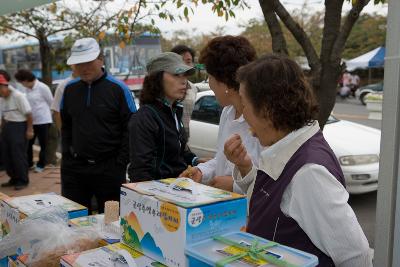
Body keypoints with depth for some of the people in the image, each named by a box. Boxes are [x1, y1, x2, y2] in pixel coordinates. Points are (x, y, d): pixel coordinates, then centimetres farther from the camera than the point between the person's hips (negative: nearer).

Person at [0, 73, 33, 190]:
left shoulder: (18, 96, -13)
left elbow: (28, 114, -13)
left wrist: (29, 130, -15)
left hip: (19, 126, -8)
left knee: (18, 154, -5)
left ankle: (23, 180, 7)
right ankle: (14, 178, 22)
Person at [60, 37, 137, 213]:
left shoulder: (118, 89, -7)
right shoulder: (70, 88, 7)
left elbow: (130, 129, -6)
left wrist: (119, 164, -10)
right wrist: (68, 154, 7)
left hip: (109, 170, -4)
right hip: (73, 169, 4)